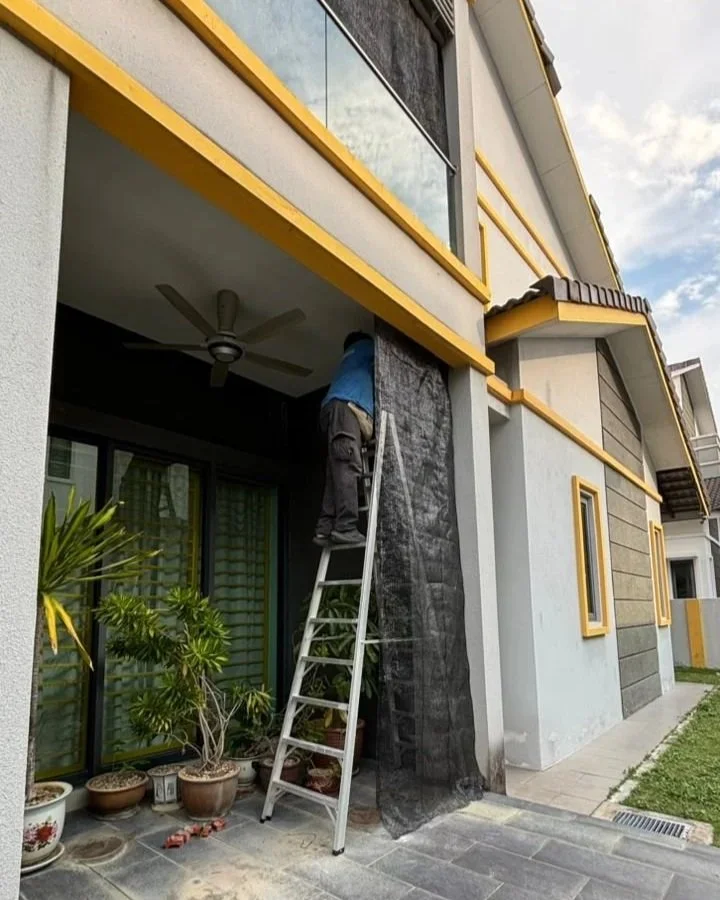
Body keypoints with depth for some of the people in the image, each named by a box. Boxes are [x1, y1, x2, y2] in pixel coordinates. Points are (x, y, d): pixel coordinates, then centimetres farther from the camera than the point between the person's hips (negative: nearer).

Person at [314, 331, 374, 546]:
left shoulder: (349, 359, 41)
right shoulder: (366, 345, 24)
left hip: (334, 409, 8)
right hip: (345, 407, -8)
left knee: (338, 471, -5)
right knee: (347, 467, -20)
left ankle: (325, 529, -17)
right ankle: (345, 528, -31)